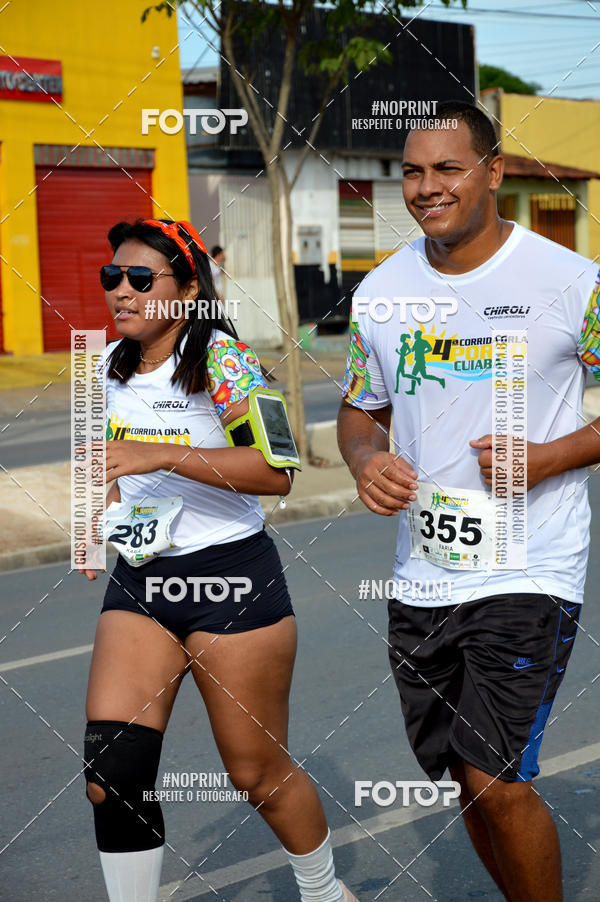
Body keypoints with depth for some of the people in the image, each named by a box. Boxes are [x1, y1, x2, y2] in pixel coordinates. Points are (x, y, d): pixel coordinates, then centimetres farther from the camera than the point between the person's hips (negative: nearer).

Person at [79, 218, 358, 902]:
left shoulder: (221, 359, -14)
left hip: (231, 578, -6)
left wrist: (160, 456, -30)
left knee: (258, 772, 7)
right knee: (112, 771, -8)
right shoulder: (112, 367, 8)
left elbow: (277, 472, -26)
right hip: (138, 581, 6)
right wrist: (104, 519, 10)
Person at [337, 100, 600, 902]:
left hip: (529, 573, -5)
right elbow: (359, 409, 17)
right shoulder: (381, 292, 6)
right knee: (464, 779, 15)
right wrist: (367, 460, -5)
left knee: (497, 781, -11)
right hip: (422, 577, 5)